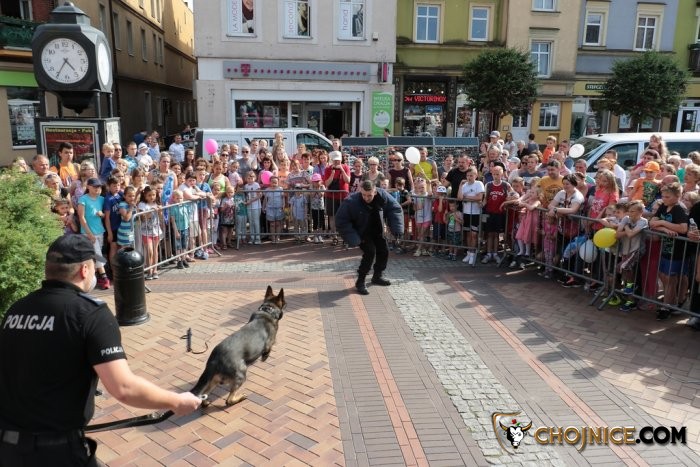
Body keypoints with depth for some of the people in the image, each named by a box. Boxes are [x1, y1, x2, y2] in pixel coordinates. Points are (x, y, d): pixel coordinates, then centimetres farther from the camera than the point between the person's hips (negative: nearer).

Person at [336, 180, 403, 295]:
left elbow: (395, 209, -11)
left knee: (384, 251, 8)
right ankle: (360, 282, -6)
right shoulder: (351, 201, -33)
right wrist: (353, 238, -32)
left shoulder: (383, 196, -24)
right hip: (361, 233, -5)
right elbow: (341, 220, -26)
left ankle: (377, 277, 32)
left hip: (377, 231, 5)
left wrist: (396, 228, -23)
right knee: (370, 252, -20)